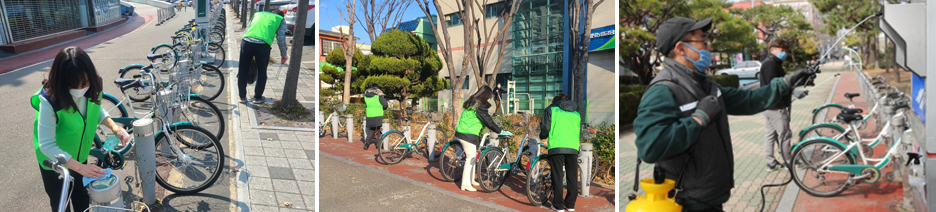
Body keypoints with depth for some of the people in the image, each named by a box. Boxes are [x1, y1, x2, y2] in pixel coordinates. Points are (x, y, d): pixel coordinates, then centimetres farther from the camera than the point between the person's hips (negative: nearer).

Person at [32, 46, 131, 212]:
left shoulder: (92, 88, -22)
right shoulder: (50, 101, -34)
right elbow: (47, 145, -29)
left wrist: (113, 126, -18)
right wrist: (80, 167, -32)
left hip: (79, 156, 4)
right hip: (54, 161, -4)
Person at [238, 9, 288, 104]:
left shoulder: (258, 14, 31)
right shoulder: (280, 20, 21)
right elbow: (281, 39, 8)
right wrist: (283, 55, 20)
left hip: (247, 41, 3)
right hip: (263, 45, -3)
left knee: (242, 71, 16)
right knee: (262, 72, 16)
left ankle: (242, 97, 24)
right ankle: (258, 97, 24)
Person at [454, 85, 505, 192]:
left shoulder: (471, 102, 15)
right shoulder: (480, 106, -16)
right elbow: (488, 121, -15)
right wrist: (500, 131, -5)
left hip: (461, 132, 10)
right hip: (468, 135, -10)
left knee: (473, 157, 17)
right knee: (471, 158, -4)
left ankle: (471, 180, 26)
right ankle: (466, 184, -3)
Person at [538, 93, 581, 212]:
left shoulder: (551, 109, 11)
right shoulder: (576, 113, 22)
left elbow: (545, 127, 3)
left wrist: (542, 137, 23)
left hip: (556, 147, -3)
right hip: (573, 148, 3)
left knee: (557, 177, 1)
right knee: (572, 177, 10)